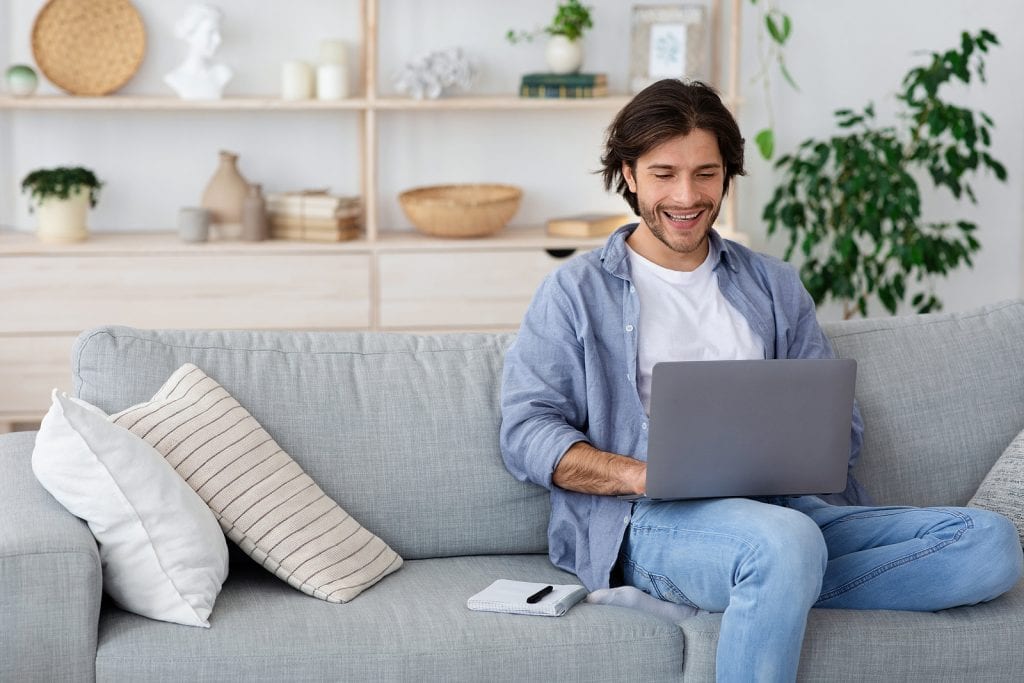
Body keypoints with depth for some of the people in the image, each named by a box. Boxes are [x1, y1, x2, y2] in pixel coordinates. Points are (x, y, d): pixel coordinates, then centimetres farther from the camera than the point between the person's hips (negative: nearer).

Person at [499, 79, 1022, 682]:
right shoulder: (576, 292, 12)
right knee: (785, 540, -41)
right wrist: (645, 475, -17)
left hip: (785, 508, 6)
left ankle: (772, 593, -26)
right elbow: (527, 433, 1)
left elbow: (840, 425, 19)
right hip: (653, 521, -5)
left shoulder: (775, 286, 24)